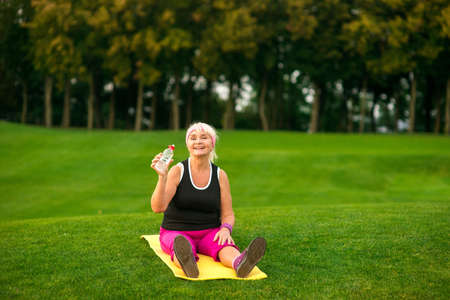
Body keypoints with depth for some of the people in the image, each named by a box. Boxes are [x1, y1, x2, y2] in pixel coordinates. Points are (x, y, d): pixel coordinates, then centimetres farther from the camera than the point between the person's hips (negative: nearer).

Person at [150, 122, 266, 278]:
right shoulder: (178, 171, -5)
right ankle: (187, 264, -71)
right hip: (176, 233, -2)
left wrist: (226, 229, -17)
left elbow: (228, 214, 6)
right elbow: (158, 207, -16)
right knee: (183, 247, -38)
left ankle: (240, 263, -64)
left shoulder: (220, 175, 3)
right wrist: (162, 177, -30)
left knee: (225, 245, -32)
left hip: (209, 233, 2)